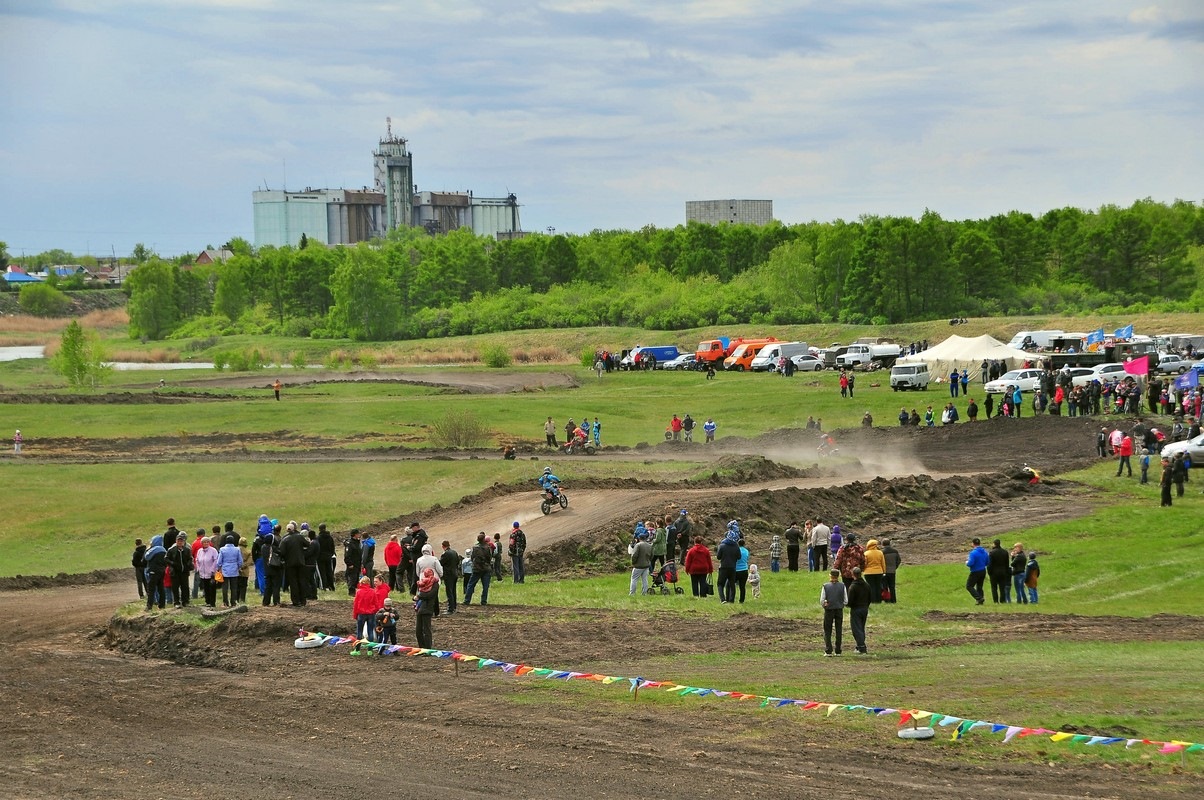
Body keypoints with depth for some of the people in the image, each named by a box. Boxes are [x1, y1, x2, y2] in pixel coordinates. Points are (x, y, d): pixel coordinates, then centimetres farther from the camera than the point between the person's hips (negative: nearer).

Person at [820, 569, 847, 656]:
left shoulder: (825, 586, -7)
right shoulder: (842, 586, -3)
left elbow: (822, 601, -8)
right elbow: (846, 601, -2)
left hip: (829, 610, -1)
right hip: (839, 610, 1)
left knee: (827, 631, 8)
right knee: (839, 630, 10)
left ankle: (828, 651, 0)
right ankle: (838, 651, 10)